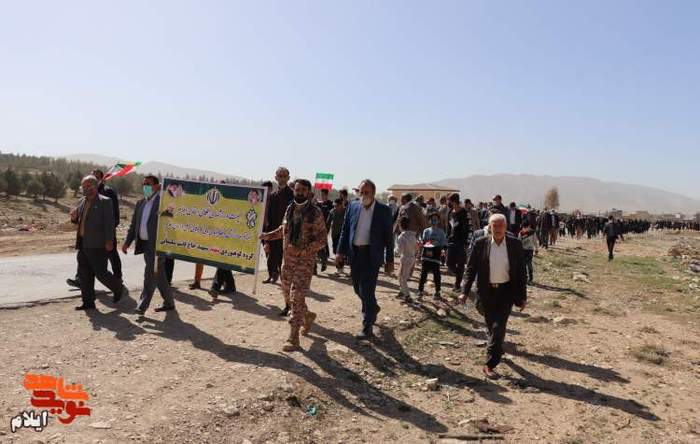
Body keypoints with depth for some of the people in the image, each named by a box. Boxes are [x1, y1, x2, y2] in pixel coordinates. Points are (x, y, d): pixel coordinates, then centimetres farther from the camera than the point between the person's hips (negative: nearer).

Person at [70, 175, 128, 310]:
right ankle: (88, 302, 18)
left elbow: (110, 222, -12)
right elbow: (79, 221, 23)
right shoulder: (81, 202, 15)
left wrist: (109, 241, -19)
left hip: (97, 246, -8)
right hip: (83, 244, 8)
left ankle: (119, 289, 19)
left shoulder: (105, 201, -7)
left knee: (100, 273, -4)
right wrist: (74, 218, -1)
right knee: (83, 274, 9)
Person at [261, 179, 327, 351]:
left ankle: (293, 339, -2)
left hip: (305, 261, -6)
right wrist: (268, 235, 9)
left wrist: (303, 250, -22)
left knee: (297, 297, -9)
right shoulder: (290, 208, 7)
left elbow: (322, 239, -12)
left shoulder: (315, 213, -10)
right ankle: (307, 316, 41)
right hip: (287, 259, 6)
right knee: (288, 295, 15)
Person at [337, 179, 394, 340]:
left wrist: (390, 260, -5)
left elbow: (389, 236, -3)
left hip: (371, 255, -4)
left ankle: (367, 328, 5)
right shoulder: (353, 207, 4)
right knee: (358, 288, 16)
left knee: (367, 291, -6)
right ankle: (373, 308, 45)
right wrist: (341, 251, 3)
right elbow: (345, 230, 9)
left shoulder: (384, 210, -5)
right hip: (354, 253, 4)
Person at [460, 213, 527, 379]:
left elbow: (521, 271, 1)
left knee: (498, 327, -8)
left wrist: (523, 296, 1)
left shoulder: (515, 244, -5)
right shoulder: (480, 243, -5)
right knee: (491, 326, 15)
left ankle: (489, 365, -2)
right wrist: (465, 291, -9)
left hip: (506, 291, -1)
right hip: (486, 291, 1)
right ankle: (497, 349, 46)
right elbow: (471, 268, -2)